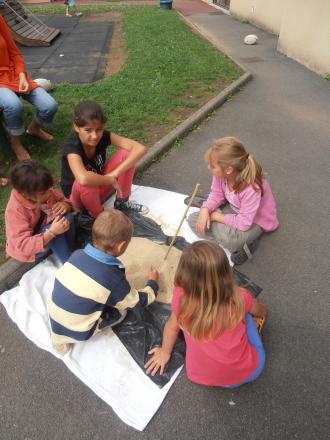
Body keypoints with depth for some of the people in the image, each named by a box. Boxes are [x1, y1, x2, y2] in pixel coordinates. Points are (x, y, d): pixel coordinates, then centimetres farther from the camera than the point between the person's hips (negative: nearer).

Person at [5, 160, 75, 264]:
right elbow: (24, 245, -34)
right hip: (26, 249, -6)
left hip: (46, 233, 6)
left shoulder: (44, 192, -16)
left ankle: (71, 253, -6)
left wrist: (65, 205, -27)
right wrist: (52, 232, -46)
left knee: (67, 216, -20)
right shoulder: (15, 210, -31)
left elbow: (63, 200, -1)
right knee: (54, 233, -34)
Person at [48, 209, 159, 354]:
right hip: (76, 332, -5)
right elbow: (139, 302, -7)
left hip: (54, 320, 5)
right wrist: (153, 282, 10)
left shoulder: (78, 254, -11)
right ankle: (68, 339, 9)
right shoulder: (113, 278, -24)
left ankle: (60, 337, 15)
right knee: (121, 310, 8)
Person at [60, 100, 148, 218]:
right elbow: (83, 179, -51)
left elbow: (140, 149, -25)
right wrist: (112, 181, -35)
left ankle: (122, 202, 3)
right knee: (85, 183, -40)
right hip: (77, 196, -4)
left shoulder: (103, 136, -18)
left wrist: (115, 173, -33)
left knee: (126, 154, -15)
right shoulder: (72, 147, -31)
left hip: (99, 187, 5)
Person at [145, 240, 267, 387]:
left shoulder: (181, 297, -22)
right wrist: (263, 311, 29)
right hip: (246, 373, 0)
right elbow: (260, 310, 4)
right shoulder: (239, 298, -21)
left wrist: (165, 352, 20)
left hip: (200, 377, 1)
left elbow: (172, 325, -1)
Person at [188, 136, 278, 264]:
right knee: (193, 219, -6)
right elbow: (216, 194, -6)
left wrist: (215, 216, -25)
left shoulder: (251, 189, -39)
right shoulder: (221, 174, -22)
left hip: (255, 221, -8)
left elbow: (243, 223, -34)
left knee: (226, 237, -39)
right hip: (234, 210, 8)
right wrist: (205, 210, -27)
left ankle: (242, 244, -2)